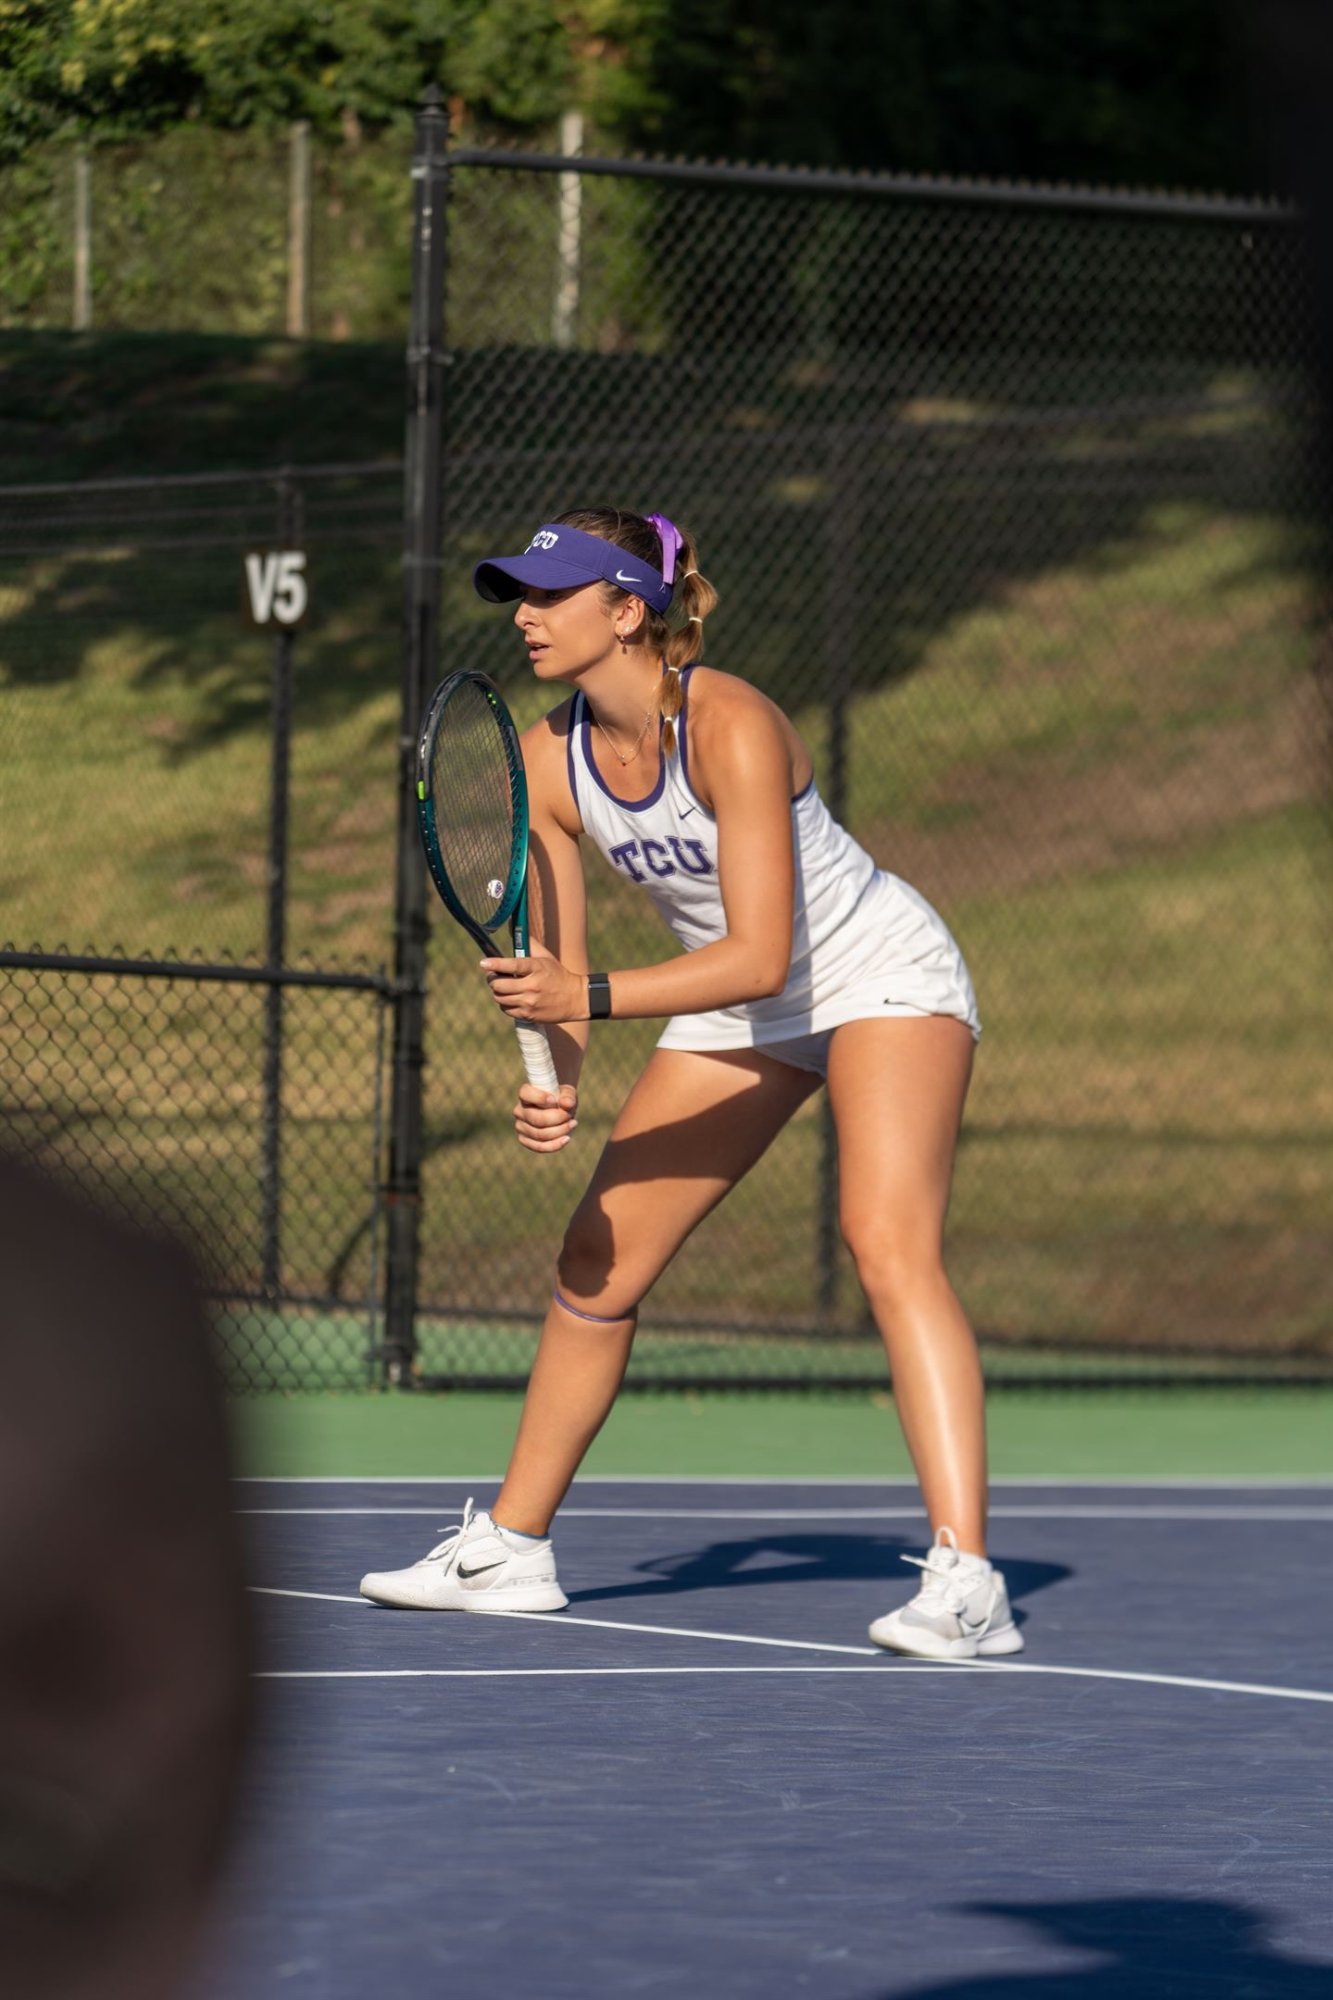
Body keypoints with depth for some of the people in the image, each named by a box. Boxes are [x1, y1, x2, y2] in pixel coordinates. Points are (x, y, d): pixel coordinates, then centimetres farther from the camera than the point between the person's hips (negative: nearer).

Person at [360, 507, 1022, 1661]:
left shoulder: (730, 728, -30)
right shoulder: (550, 760, -9)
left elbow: (762, 958, -33)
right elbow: (558, 970, -3)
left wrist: (592, 998, -40)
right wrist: (557, 1081, -22)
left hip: (881, 976, -7)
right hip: (738, 1012, 7)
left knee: (890, 1250, -27)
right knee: (597, 1260, 6)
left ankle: (965, 1584, -34)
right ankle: (512, 1547, 21)